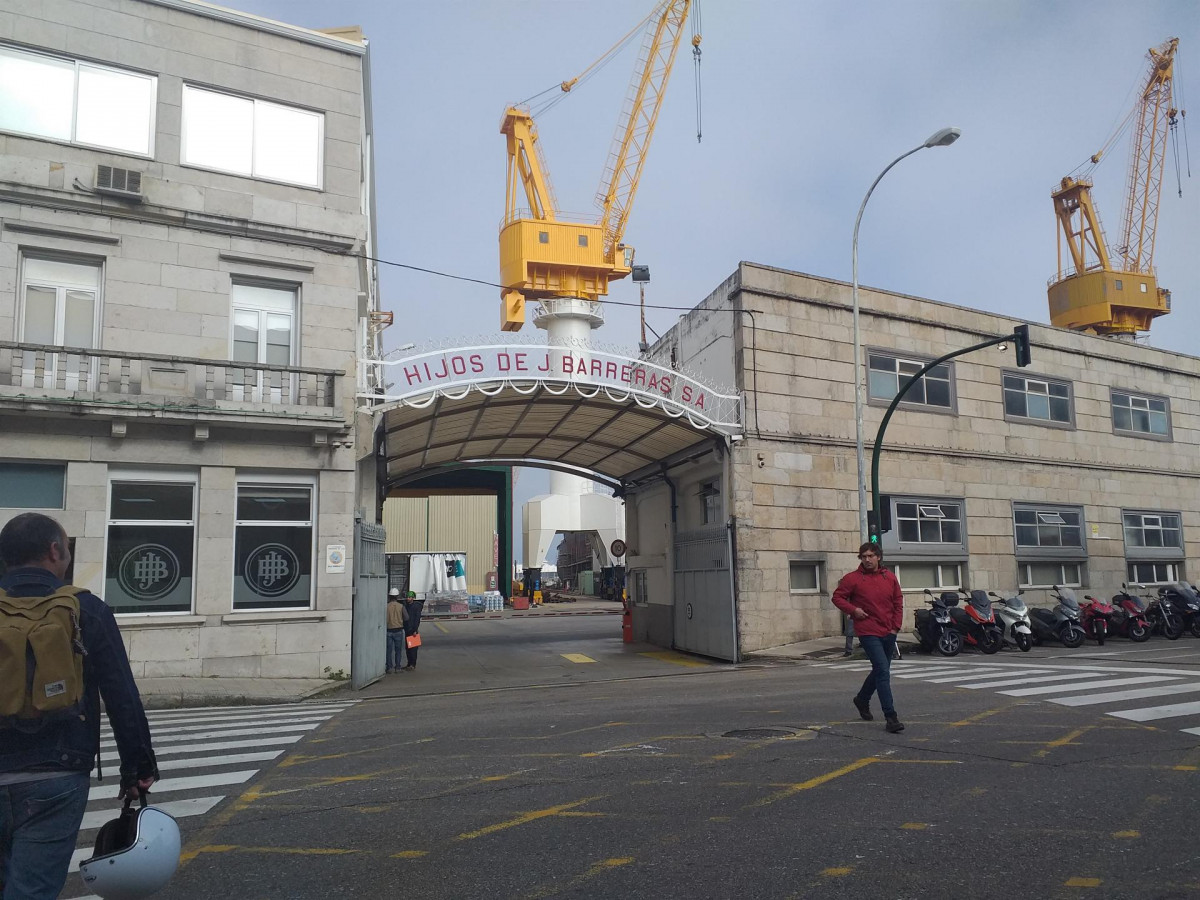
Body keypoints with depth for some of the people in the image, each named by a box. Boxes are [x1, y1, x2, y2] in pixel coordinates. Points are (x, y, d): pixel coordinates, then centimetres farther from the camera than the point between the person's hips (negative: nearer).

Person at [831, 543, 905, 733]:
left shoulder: (890, 578, 7)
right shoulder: (852, 578, -5)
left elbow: (898, 602, 13)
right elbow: (837, 597, 1)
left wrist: (896, 626, 4)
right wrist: (853, 609, -14)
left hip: (888, 633, 5)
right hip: (868, 633, -5)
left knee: (880, 671, 19)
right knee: (883, 672, -14)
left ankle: (862, 699, 43)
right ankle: (891, 717, -12)